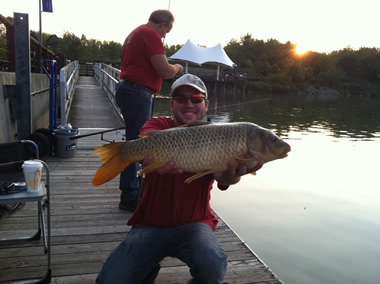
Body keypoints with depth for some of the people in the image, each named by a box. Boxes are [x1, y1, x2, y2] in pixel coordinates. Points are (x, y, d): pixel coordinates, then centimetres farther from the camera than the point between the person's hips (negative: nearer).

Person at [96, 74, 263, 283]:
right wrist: (154, 160, -52)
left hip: (193, 225, 0)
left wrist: (232, 174, -47)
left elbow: (222, 178, -21)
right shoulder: (157, 125, -2)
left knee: (213, 264, -29)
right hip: (150, 225, 1)